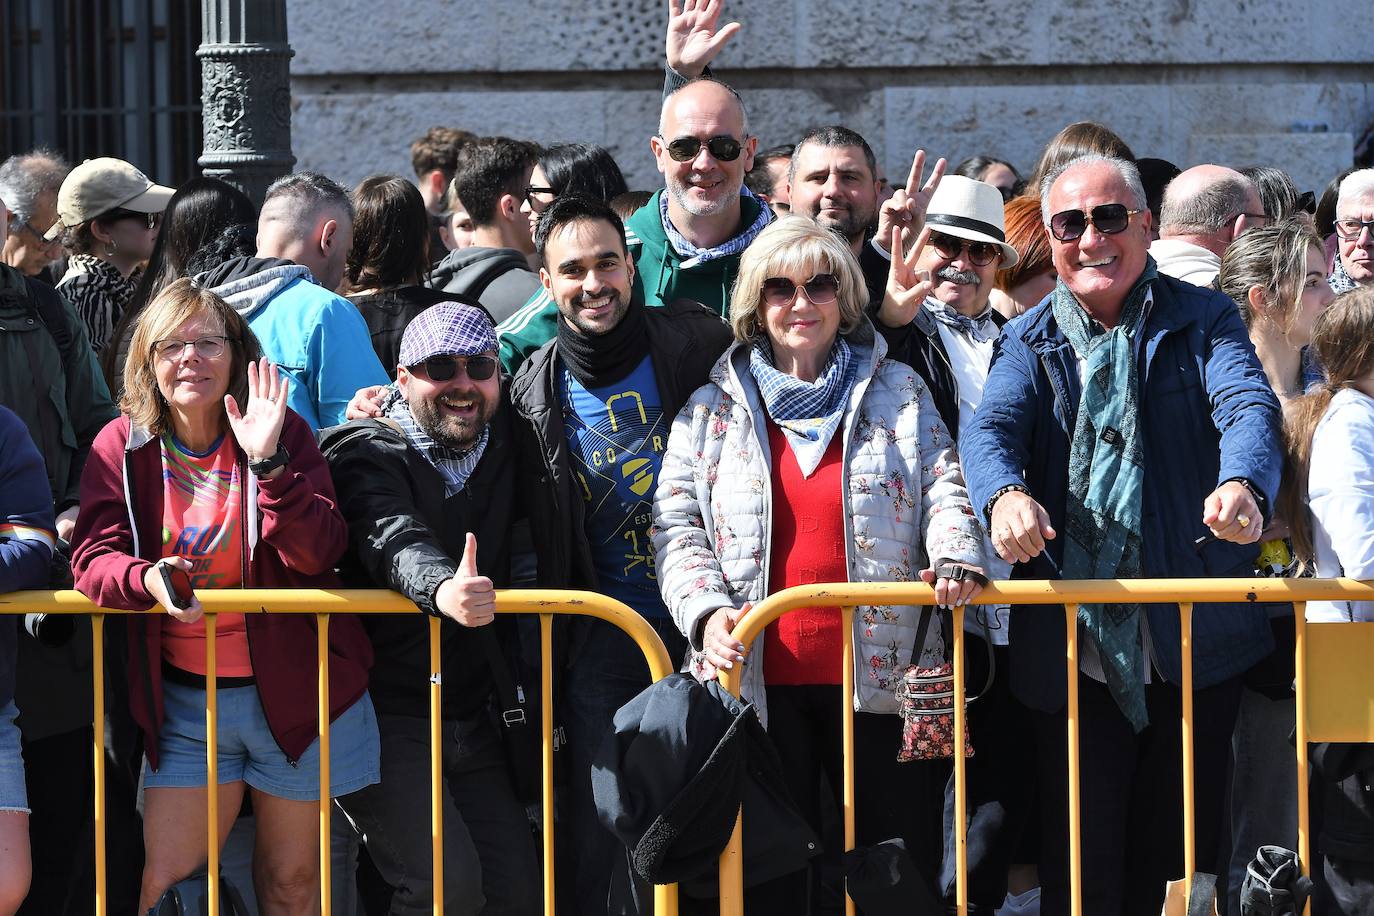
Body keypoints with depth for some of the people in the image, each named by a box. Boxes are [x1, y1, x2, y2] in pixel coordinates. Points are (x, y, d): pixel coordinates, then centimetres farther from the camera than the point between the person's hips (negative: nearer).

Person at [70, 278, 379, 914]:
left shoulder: (283, 432, -5)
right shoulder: (121, 448, -1)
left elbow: (318, 555, -17)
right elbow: (93, 556, -10)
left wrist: (268, 462, -30)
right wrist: (148, 580, -32)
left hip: (293, 690, -1)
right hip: (184, 699, 1)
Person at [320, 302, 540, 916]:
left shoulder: (503, 447, 8)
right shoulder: (370, 455, -10)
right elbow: (393, 540, -31)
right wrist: (442, 589, -53)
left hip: (471, 720, 7)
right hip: (385, 713, -6)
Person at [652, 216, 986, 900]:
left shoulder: (898, 393, 11)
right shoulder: (714, 407, 10)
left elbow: (942, 490, 3)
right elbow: (675, 523, 6)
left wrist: (956, 558, -18)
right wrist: (706, 609, -11)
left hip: (879, 676, 0)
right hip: (757, 680, 0)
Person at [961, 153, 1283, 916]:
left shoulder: (1203, 321, 4)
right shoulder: (1029, 342, 8)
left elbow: (1248, 404, -14)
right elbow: (991, 425, -10)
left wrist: (1244, 486, -38)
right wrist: (1006, 494, -35)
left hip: (1196, 646, -1)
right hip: (1069, 652, 1)